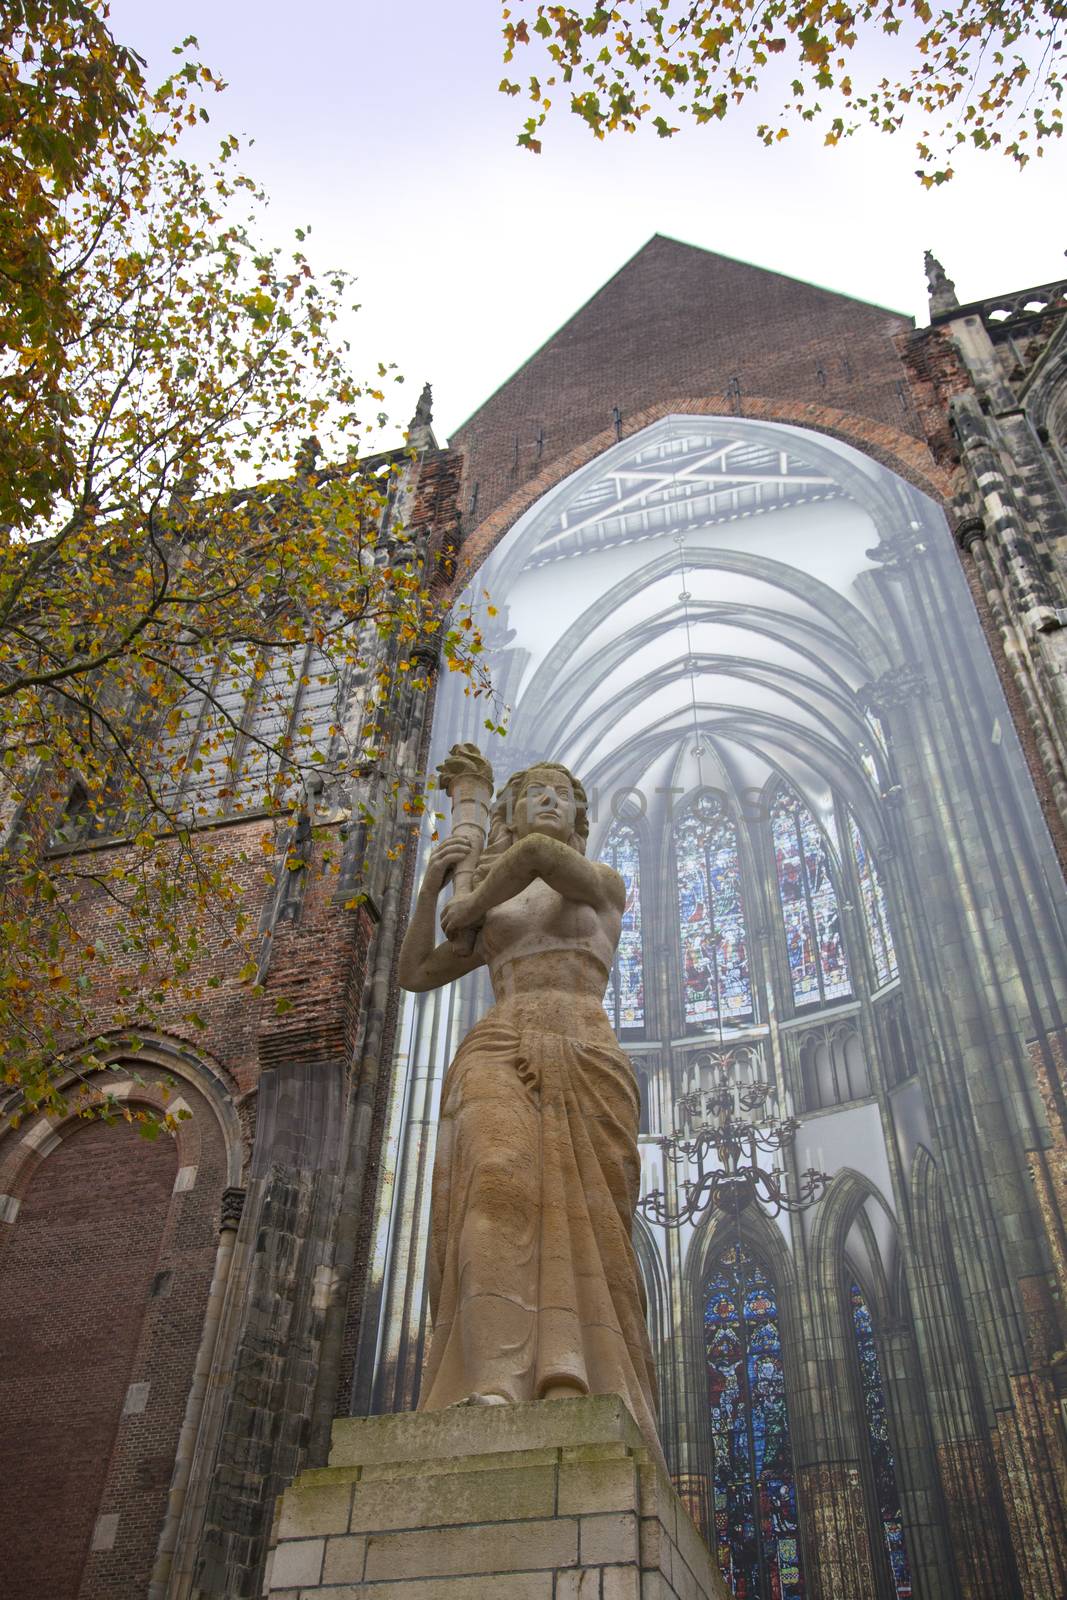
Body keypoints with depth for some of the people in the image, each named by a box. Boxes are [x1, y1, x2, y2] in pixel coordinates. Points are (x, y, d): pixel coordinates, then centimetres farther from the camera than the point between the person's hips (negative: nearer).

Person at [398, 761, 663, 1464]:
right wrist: (433, 886, 20)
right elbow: (413, 975, 28)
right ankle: (494, 1387, -45)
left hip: (586, 1056, 0)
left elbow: (542, 857, -2)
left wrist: (468, 905, 12)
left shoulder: (605, 882, 21)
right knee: (500, 1189, -29)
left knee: (580, 1219, -21)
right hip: (496, 1055, 1)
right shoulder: (497, 919, 32)